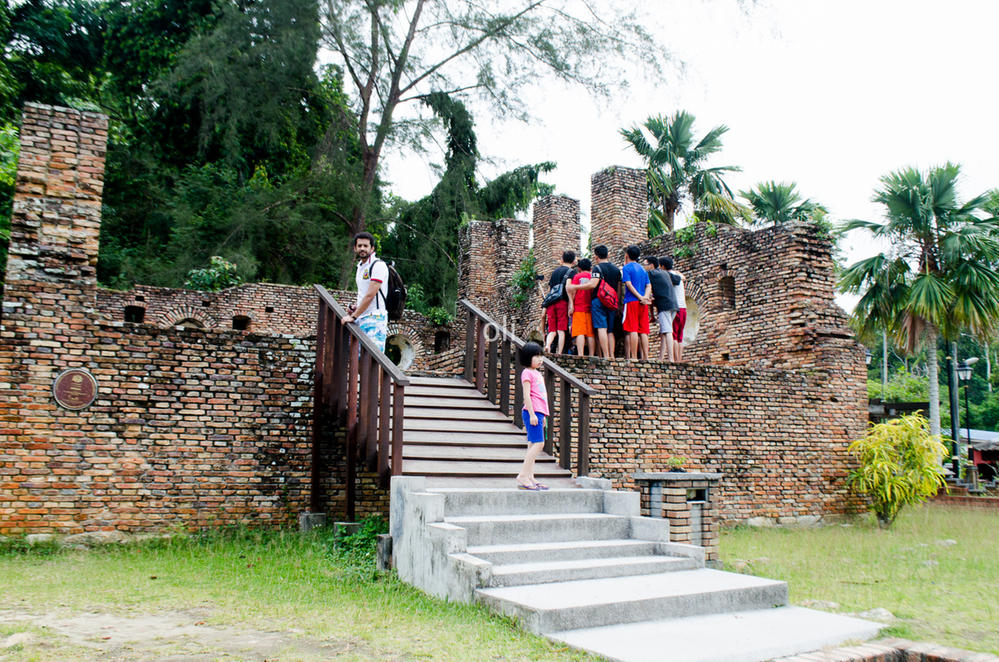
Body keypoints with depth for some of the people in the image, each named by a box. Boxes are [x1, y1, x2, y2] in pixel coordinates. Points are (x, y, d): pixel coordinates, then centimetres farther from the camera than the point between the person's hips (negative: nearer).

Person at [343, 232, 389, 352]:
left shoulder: (378, 265, -11)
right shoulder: (360, 265, 19)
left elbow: (370, 295, -16)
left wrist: (353, 316, -13)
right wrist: (356, 307, 10)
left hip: (374, 318, -9)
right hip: (360, 319, 9)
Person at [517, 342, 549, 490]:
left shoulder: (537, 373, 21)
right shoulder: (527, 373, -6)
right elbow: (526, 395, -14)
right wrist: (532, 414, -20)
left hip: (538, 412, 10)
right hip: (532, 412, -9)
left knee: (533, 445, 8)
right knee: (538, 443, -16)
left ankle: (530, 478, 9)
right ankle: (522, 475, -16)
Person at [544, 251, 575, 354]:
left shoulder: (555, 271, 20)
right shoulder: (570, 271, 1)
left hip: (551, 302, 5)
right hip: (562, 302, -5)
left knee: (552, 330, 5)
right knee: (561, 330, -3)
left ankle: (547, 345, -21)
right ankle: (559, 353, -8)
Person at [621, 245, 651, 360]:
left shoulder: (626, 268, 0)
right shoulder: (643, 269, 19)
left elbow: (629, 284, -11)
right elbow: (649, 286, 10)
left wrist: (640, 297, -13)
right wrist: (645, 297, -4)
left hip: (632, 301, -6)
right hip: (643, 303, 6)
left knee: (632, 330, -8)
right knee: (643, 331, 5)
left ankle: (633, 357, -14)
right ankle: (645, 357, 1)